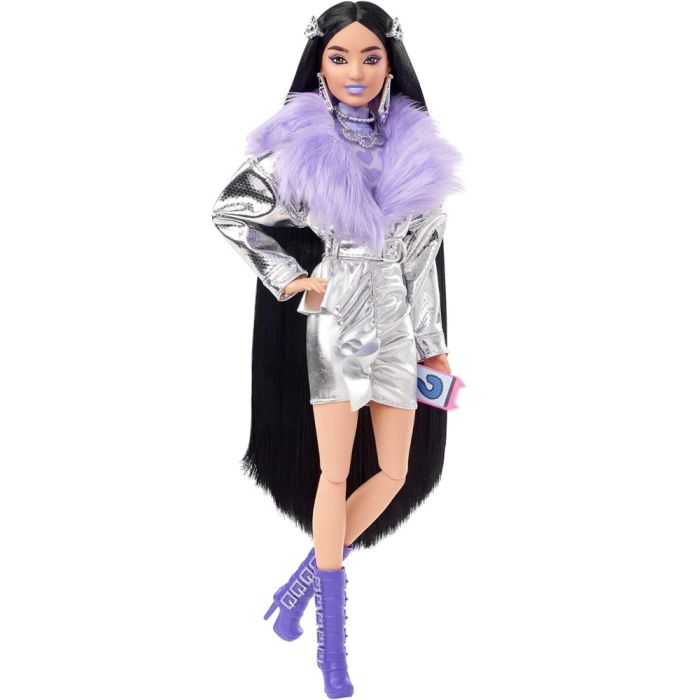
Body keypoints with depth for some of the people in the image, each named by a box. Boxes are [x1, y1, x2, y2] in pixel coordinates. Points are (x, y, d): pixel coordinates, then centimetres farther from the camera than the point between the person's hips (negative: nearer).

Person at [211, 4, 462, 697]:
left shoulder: (415, 147, 4)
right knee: (335, 472, -3)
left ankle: (303, 580, 21)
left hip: (395, 324, 5)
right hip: (333, 321, -4)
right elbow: (230, 211, 3)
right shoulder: (299, 142, -5)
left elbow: (422, 253, 8)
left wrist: (433, 347, 8)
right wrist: (287, 278, -6)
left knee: (396, 473, 5)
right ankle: (332, 636, 10)